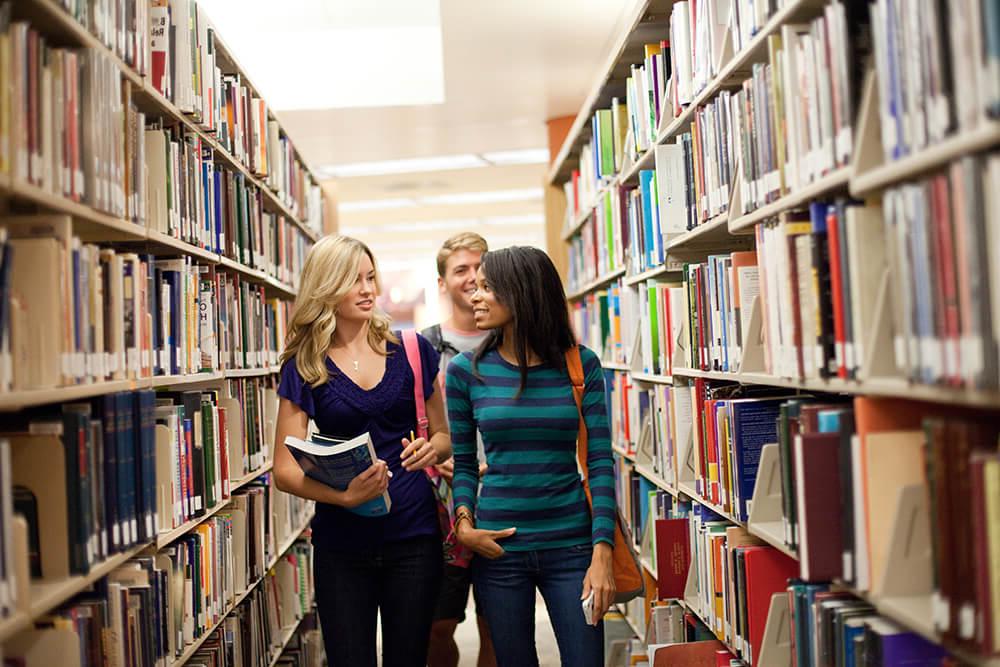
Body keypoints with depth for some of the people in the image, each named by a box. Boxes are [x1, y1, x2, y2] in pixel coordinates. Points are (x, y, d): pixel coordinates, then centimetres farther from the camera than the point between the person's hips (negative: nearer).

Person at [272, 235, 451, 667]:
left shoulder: (411, 352, 3)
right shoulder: (304, 367, 0)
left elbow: (444, 436, 12)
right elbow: (285, 470, -4)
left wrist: (431, 449, -11)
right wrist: (345, 494, -22)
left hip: (413, 537, 1)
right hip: (341, 542, -1)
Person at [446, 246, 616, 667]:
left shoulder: (581, 365, -3)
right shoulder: (466, 371, 0)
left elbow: (600, 461, -4)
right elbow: (462, 461, 8)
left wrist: (602, 553, -10)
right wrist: (464, 524, -9)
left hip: (570, 545, -1)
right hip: (498, 549, 1)